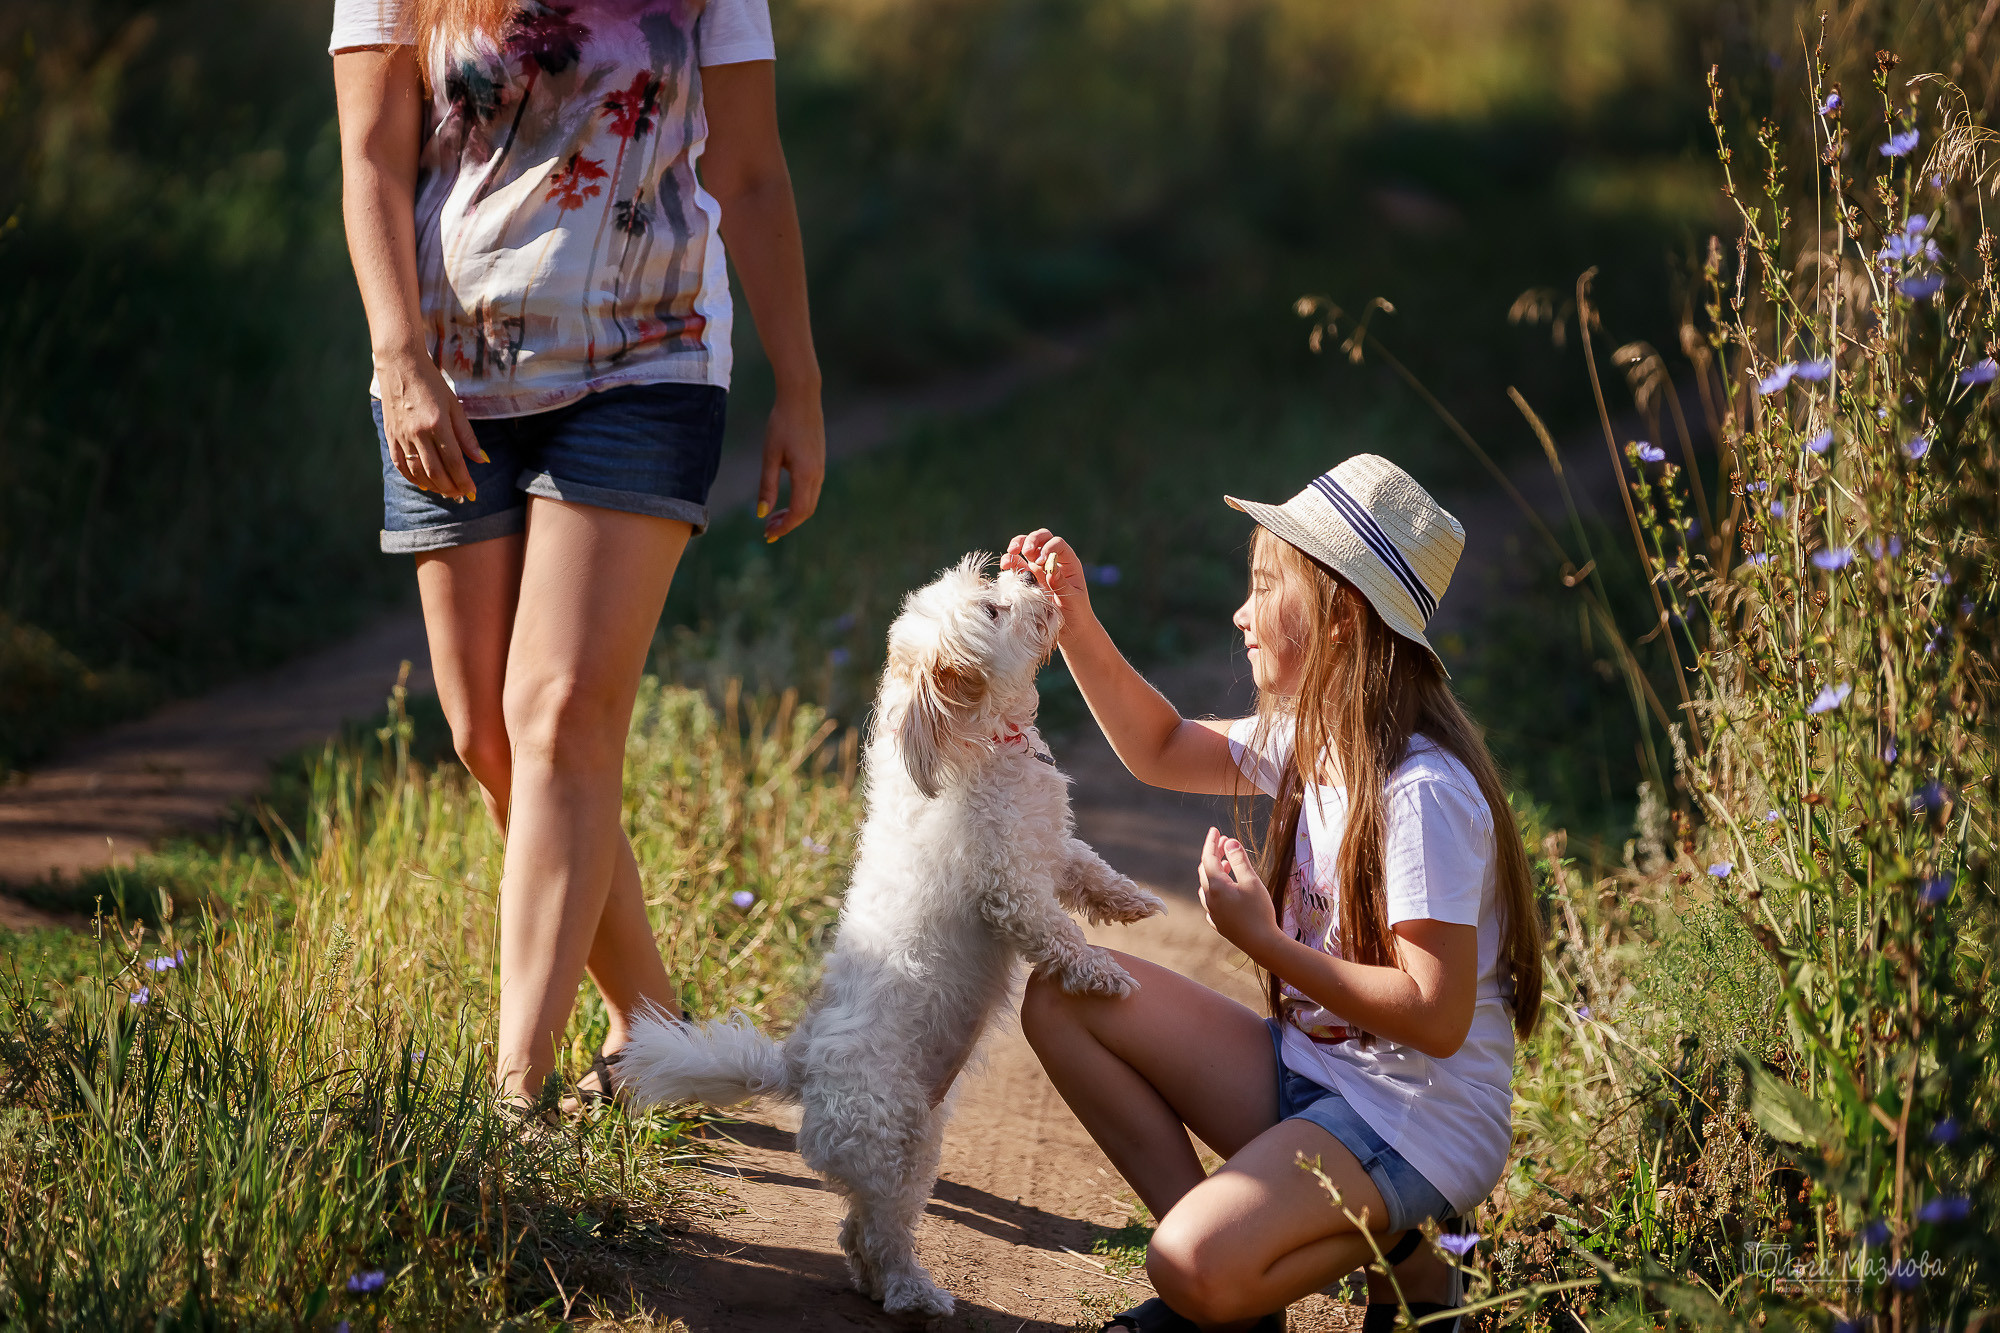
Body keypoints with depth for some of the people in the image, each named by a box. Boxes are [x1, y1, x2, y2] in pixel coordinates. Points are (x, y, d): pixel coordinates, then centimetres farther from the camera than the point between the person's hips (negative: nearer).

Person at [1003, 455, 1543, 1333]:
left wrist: (1265, 941, -19)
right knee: (1062, 996, 0)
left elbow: (1437, 1018, -25)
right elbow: (1162, 751, 22)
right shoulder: (1314, 739, 5)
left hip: (1420, 1122, -9)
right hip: (1309, 1074, 9)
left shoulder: (1424, 792, -24)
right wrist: (1075, 623, 9)